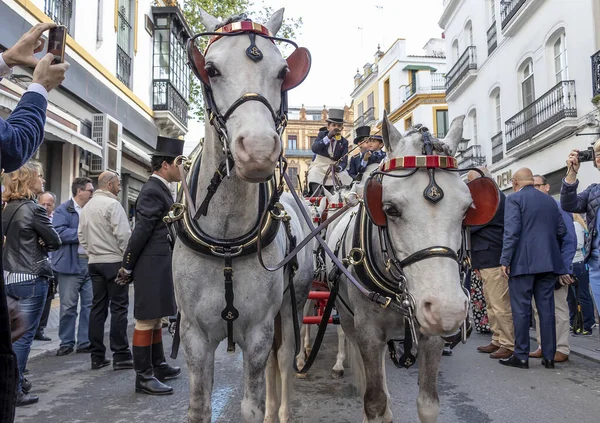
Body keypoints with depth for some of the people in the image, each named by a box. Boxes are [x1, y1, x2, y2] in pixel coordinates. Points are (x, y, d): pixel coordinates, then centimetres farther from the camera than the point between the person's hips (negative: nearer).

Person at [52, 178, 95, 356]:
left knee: (90, 305, 6)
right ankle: (66, 342, 16)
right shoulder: (63, 210, -3)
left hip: (92, 263, 5)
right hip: (70, 265, -5)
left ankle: (85, 342, 15)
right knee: (68, 306, 4)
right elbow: (59, 233, -16)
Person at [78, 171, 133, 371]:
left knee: (97, 307, 9)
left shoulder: (87, 206, 13)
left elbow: (81, 235, 15)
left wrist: (91, 252, 18)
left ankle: (97, 356, 13)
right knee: (118, 307, -3)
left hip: (94, 262, 7)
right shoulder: (112, 204, -11)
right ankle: (120, 356, -1)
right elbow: (123, 234, -16)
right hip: (114, 261, -7)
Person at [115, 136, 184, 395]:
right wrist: (127, 267, -14)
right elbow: (141, 231, -18)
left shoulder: (161, 189, 15)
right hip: (153, 266, -10)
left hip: (160, 265, 10)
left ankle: (158, 366, 31)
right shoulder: (153, 191, -17)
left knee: (156, 318, 18)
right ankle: (143, 376, 5)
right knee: (147, 320, -3)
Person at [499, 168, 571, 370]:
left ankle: (521, 356, 2)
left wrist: (505, 260, -13)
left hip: (523, 262, -6)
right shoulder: (550, 200, 15)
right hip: (548, 262, 6)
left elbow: (511, 231, -14)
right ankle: (549, 356, 11)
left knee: (521, 309, -1)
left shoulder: (514, 199, -5)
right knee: (547, 309, 8)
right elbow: (561, 230, 14)